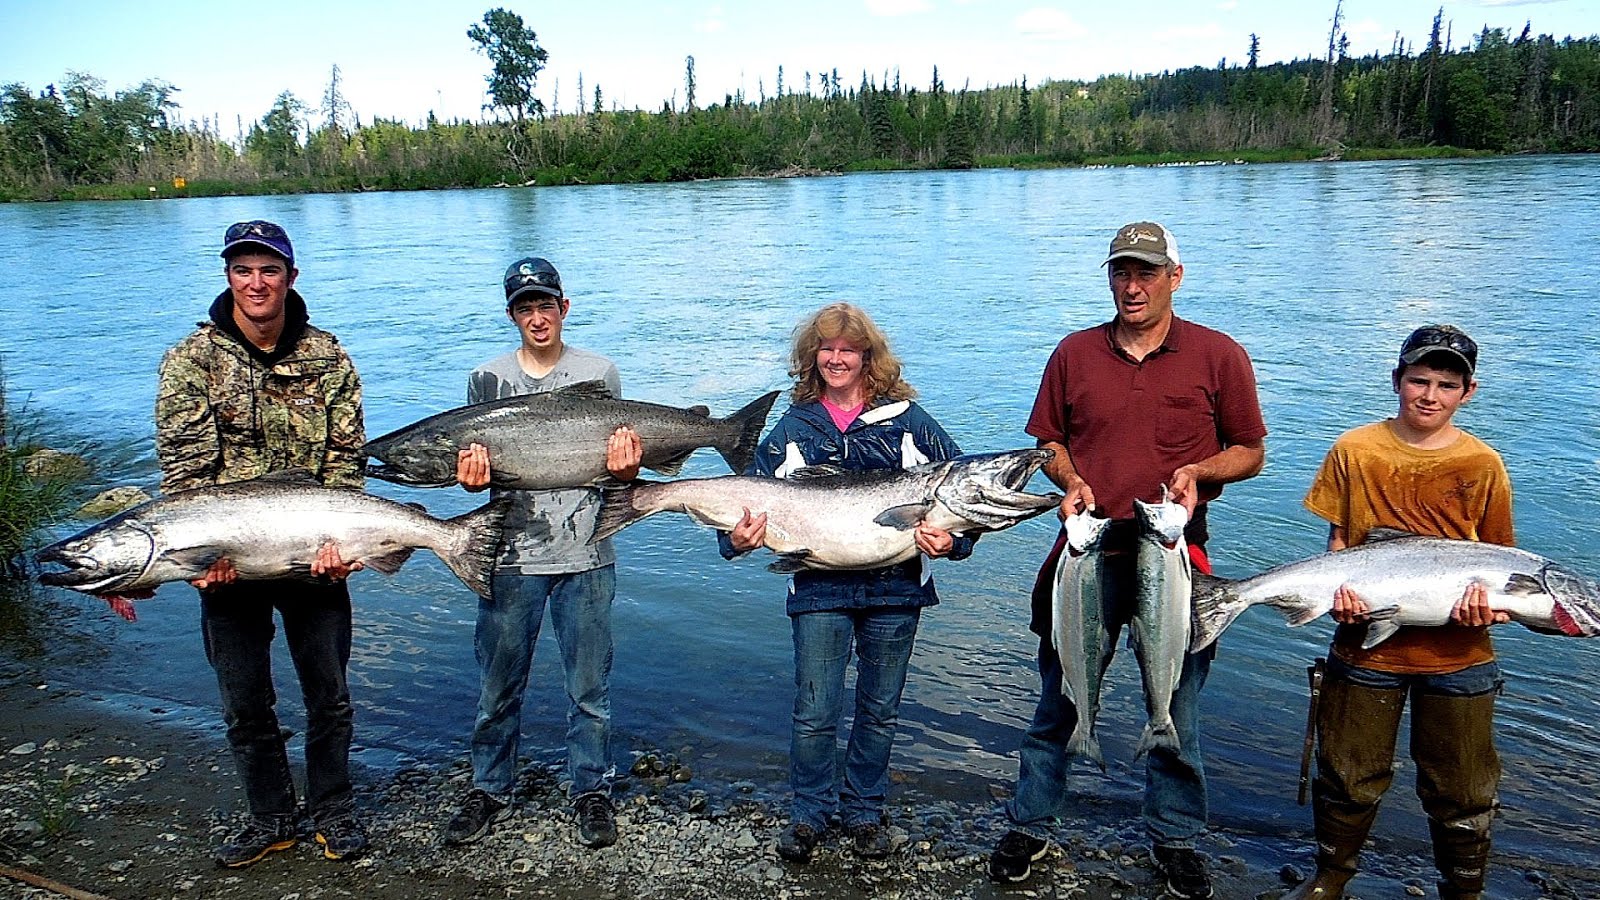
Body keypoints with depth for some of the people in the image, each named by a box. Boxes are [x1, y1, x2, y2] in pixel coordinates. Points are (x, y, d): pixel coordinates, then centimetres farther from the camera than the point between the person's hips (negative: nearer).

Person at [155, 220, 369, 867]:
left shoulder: (328, 358, -2)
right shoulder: (192, 360, -5)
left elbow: (345, 457, -3)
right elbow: (186, 465, -10)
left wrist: (339, 539, -16)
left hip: (314, 556, 0)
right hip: (226, 563, 0)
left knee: (328, 694, 12)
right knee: (245, 703, 12)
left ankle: (333, 810, 31)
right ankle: (272, 818, 31)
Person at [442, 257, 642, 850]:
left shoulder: (600, 374, 3)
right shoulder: (487, 379, 6)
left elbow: (622, 470, 5)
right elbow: (473, 470, 8)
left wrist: (626, 465, -18)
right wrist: (473, 475, -15)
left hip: (585, 556, -1)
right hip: (511, 556, 1)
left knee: (589, 685, 7)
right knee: (498, 685, 10)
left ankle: (591, 792, 23)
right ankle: (489, 791, 28)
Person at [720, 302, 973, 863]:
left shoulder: (906, 419, 1)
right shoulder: (794, 427, 5)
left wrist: (953, 538, -15)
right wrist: (739, 536, -15)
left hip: (895, 590, 0)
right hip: (819, 589, 0)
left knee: (880, 710, 14)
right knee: (814, 712, 2)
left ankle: (864, 812, 33)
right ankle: (810, 814, 24)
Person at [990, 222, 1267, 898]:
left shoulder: (1219, 356, 0)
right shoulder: (1074, 353, 6)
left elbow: (1251, 452, 5)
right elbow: (1049, 441, 14)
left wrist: (1198, 471, -13)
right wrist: (1070, 480, -6)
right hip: (1088, 552, 1)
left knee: (1175, 710, 11)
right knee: (1057, 702, 9)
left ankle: (1174, 841, 31)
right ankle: (1028, 828, 26)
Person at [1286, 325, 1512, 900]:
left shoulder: (1483, 466, -1)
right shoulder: (1356, 451, -1)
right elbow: (1338, 540, 3)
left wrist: (1489, 608, -16)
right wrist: (1339, 592, -14)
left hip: (1457, 655, 0)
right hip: (1366, 644, 0)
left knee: (1461, 788, 12)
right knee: (1350, 773, 13)